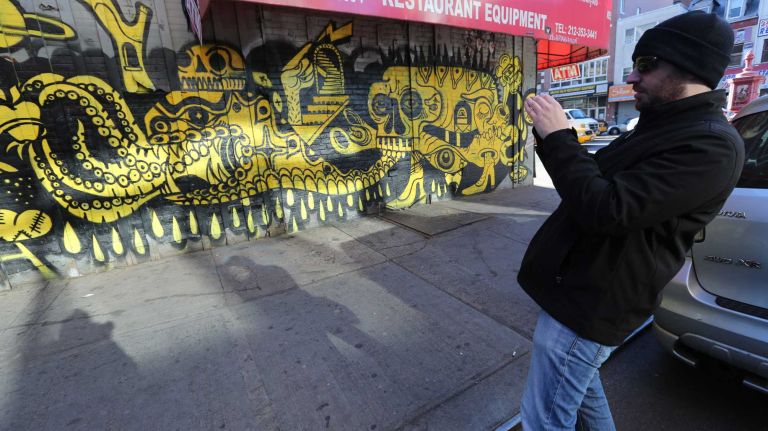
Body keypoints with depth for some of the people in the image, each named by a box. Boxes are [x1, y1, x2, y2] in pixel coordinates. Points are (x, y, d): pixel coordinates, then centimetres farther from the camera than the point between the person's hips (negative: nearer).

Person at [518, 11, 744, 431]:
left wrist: (558, 136, -21)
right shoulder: (662, 126, 13)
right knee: (578, 386, 30)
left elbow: (606, 209, -29)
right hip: (579, 287, 10)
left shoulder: (711, 144, -19)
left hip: (588, 304, -10)